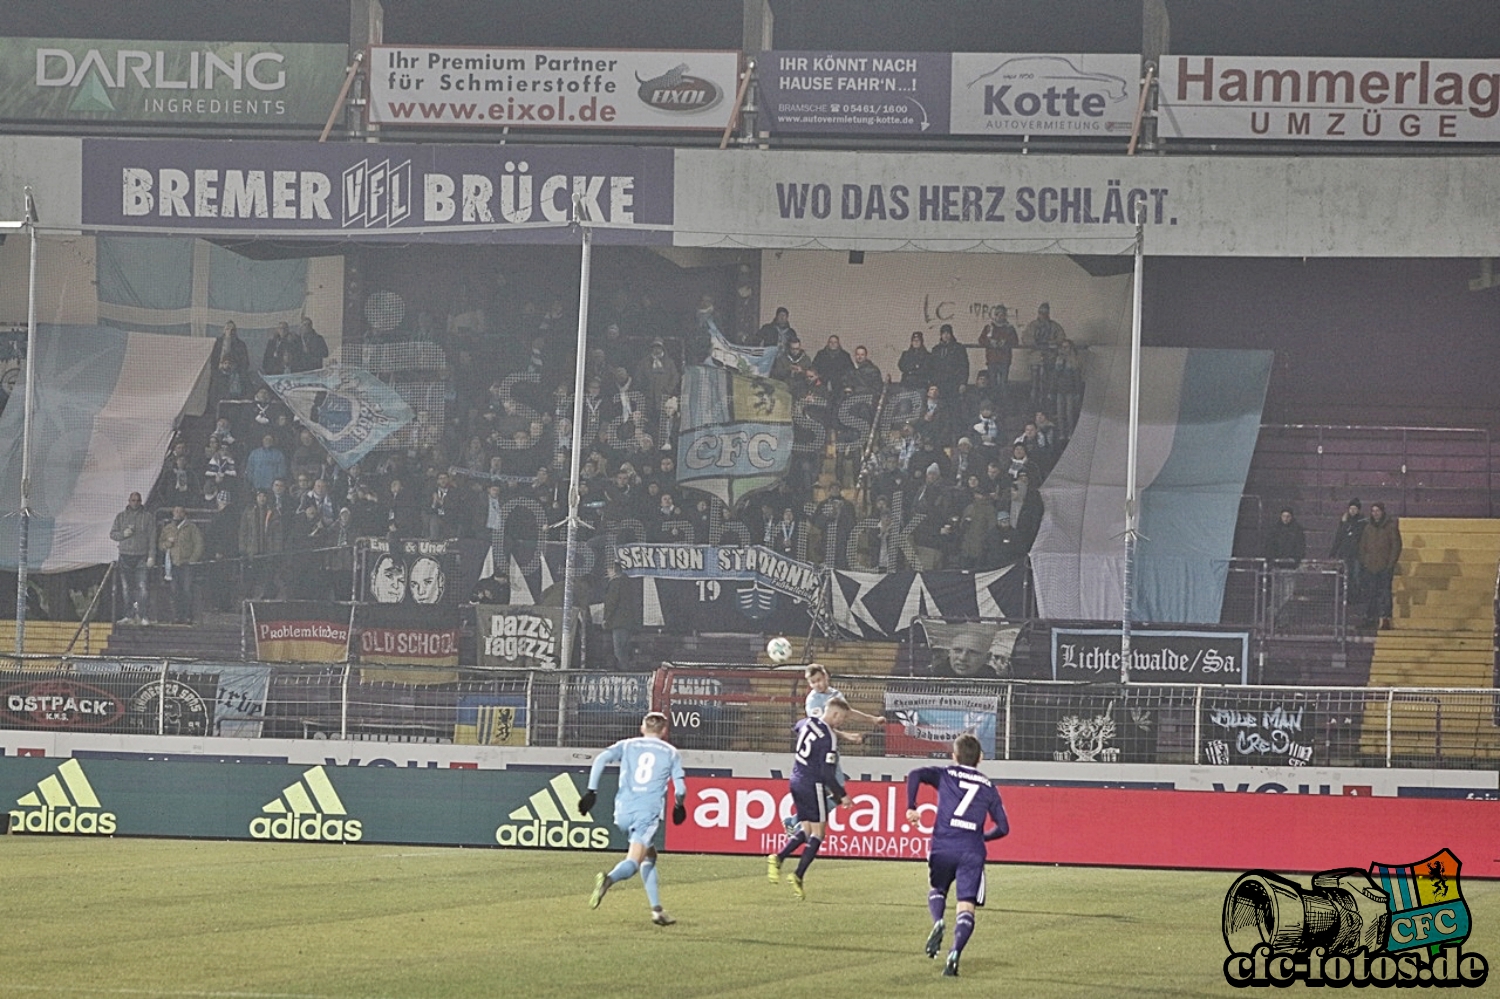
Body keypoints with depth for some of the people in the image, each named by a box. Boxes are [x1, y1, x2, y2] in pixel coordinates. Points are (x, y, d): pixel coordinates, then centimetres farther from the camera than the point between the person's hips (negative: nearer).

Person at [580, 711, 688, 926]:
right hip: (648, 811, -3)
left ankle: (657, 909, 20)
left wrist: (592, 791, -2)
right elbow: (680, 788, 5)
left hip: (623, 810, 3)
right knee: (633, 862, -10)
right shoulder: (671, 752, 13)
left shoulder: (627, 745, 17)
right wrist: (679, 806, 26)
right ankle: (609, 879, -43)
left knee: (649, 856, 22)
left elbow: (601, 759, -1)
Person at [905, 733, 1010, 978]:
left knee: (936, 890, 26)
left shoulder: (945, 775, 13)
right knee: (966, 906, -2)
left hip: (943, 846, 0)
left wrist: (911, 807, -4)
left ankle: (937, 922, -5)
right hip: (972, 851, 0)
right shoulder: (988, 787, 16)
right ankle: (955, 952, -24)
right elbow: (1003, 827, 15)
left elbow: (915, 775, -7)